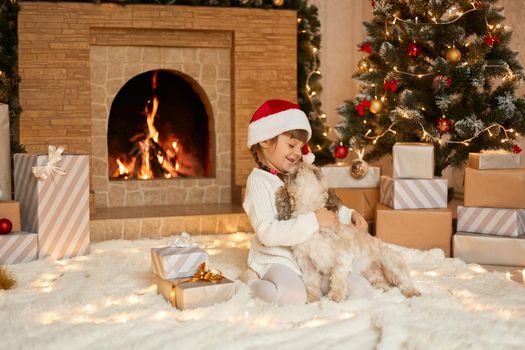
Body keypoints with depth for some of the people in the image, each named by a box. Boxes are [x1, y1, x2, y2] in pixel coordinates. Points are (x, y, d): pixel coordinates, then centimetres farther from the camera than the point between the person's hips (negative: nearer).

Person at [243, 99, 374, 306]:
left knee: (361, 290, -11)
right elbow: (267, 232, -22)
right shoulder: (259, 180, -9)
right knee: (293, 297, -37)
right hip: (278, 261, -6)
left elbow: (324, 205, 32)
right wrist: (314, 221, -23)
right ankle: (256, 286, -5)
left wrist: (350, 215, 11)